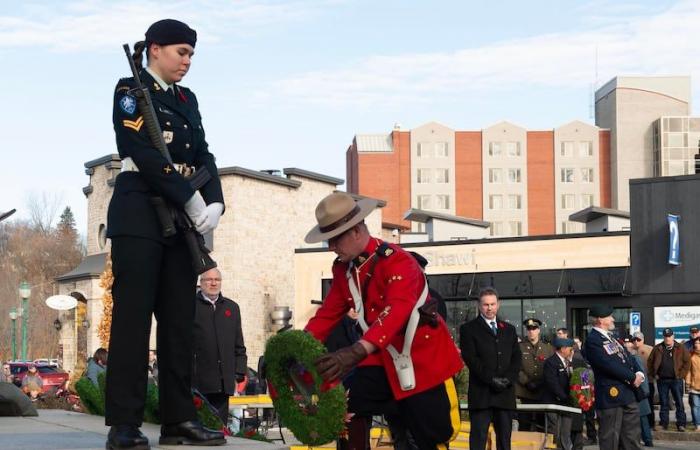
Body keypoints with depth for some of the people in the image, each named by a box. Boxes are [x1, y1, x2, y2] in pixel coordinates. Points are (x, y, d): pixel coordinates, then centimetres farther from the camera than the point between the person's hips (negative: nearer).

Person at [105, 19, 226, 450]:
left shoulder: (187, 99, 19)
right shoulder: (130, 90, -1)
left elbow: (203, 156, 11)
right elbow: (144, 154, -13)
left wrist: (215, 203, -7)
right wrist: (192, 201, -16)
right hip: (140, 214, -7)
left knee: (180, 319, 4)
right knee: (133, 315, -9)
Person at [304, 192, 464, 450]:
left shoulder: (398, 262, -24)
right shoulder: (343, 269, 2)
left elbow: (396, 312, -39)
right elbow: (328, 314, 4)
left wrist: (357, 352, -54)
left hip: (424, 360, -6)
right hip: (382, 359, 6)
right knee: (349, 411, -16)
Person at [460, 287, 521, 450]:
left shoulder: (509, 329, 20)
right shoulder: (468, 329, 5)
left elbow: (517, 357, 12)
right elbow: (470, 358, -5)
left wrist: (508, 378, -6)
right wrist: (491, 379, -13)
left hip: (505, 392, 4)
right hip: (481, 392, -4)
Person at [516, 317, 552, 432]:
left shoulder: (548, 349, 14)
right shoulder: (519, 348, 8)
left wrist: (540, 383, -5)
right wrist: (527, 382, -11)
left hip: (543, 392, 2)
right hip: (525, 394, -2)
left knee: (542, 425, 0)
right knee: (524, 426, -4)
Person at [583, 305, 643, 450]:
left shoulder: (610, 337, 18)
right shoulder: (592, 340, -12)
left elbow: (628, 356, 17)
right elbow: (609, 365, -20)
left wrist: (639, 373, -2)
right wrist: (632, 377, -13)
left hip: (628, 395, 9)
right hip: (611, 396, -9)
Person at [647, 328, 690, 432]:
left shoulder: (680, 348, 3)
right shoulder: (657, 349, 8)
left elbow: (687, 362, 1)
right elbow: (650, 363, 11)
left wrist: (681, 375, -6)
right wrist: (654, 375, 2)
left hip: (676, 380, -2)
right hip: (662, 380, 2)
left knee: (679, 403, -2)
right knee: (664, 403, 7)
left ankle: (681, 424, 1)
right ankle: (663, 424, 12)